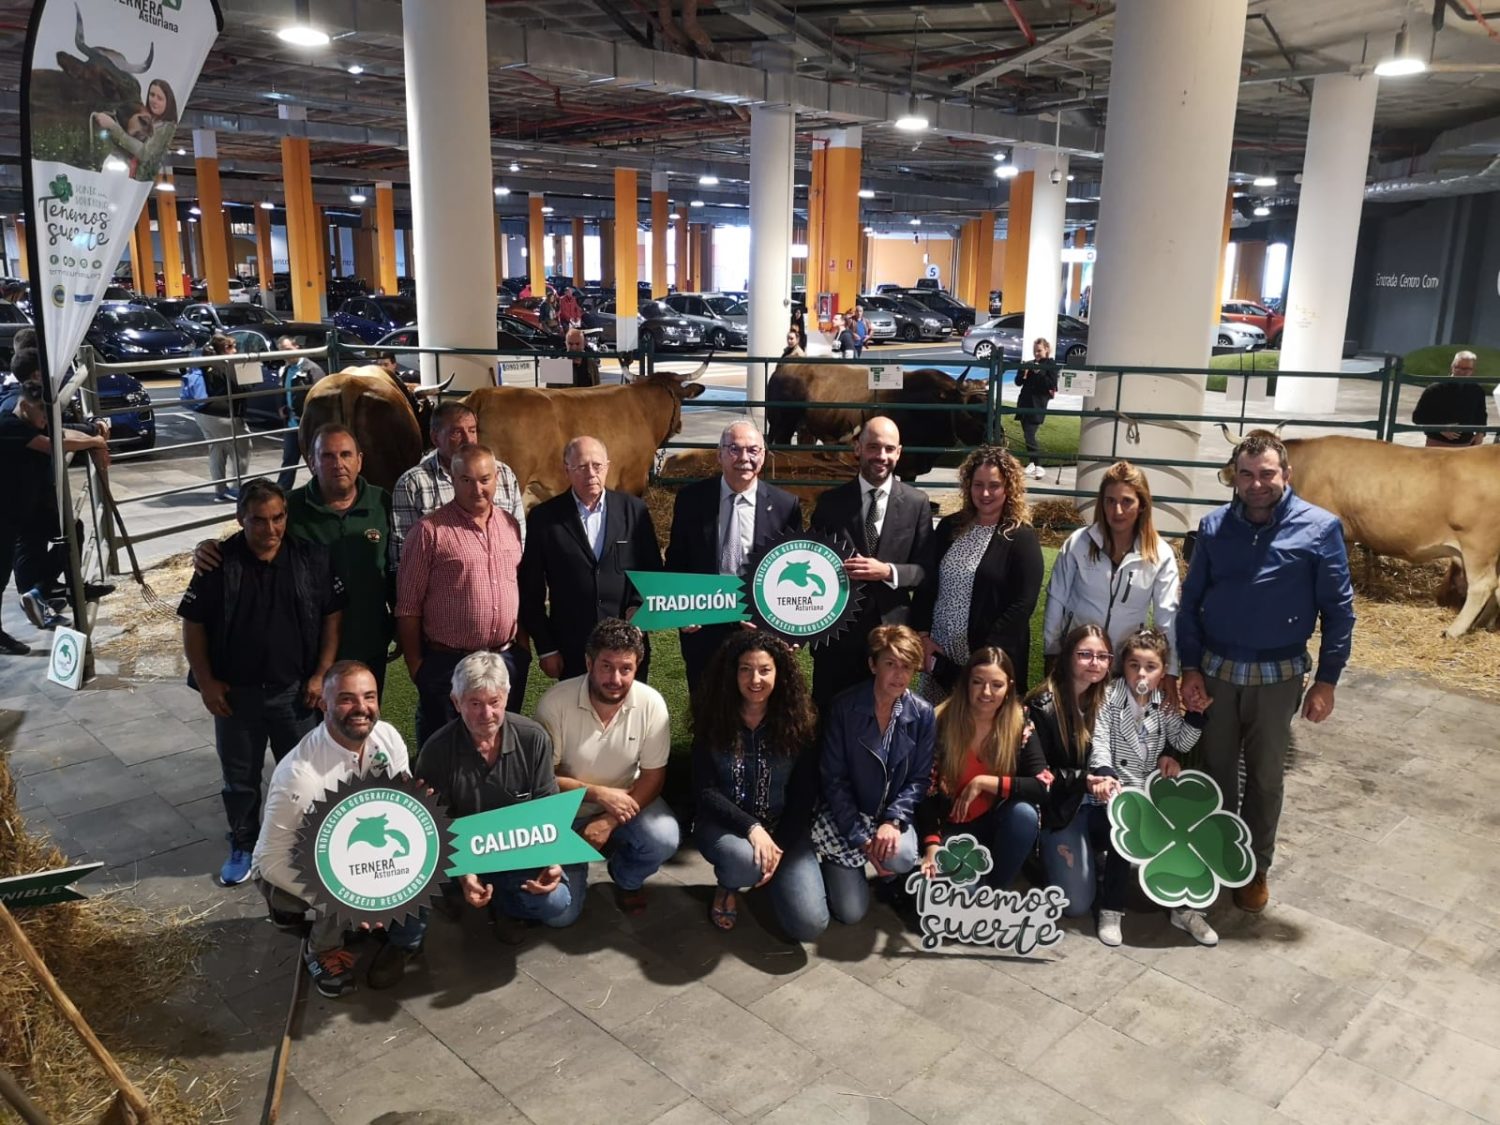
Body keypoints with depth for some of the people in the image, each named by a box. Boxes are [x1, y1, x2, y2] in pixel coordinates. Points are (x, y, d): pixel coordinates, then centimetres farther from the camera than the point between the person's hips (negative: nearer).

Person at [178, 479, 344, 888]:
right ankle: (243, 846, 34)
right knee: (240, 777, 15)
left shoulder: (312, 558, -8)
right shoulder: (219, 563, -10)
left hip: (295, 691, 0)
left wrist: (321, 674, -5)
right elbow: (194, 625, -3)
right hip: (236, 692, 0)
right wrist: (206, 682, -7)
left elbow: (332, 617, -1)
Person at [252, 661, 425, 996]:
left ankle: (404, 940, 0)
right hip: (293, 869, -4)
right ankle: (321, 948, 0)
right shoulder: (299, 774, -33)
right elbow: (271, 860, -26)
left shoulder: (388, 738, -17)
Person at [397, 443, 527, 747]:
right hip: (446, 664, -4)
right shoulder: (430, 531, -8)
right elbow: (408, 606, -7)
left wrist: (522, 646, 10)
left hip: (507, 660, 5)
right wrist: (415, 665, -6)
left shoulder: (510, 525, 7)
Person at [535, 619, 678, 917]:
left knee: (664, 840, -28)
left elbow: (653, 777, -11)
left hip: (626, 800, 1)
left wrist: (608, 822, -21)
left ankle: (626, 879, 8)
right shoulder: (555, 702, -23)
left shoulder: (651, 703, -19)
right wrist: (598, 793, -26)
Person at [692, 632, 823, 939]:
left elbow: (805, 796, -3)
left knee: (809, 924, -15)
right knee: (746, 861, -38)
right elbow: (705, 790, -11)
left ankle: (769, 874, 17)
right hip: (724, 824, -1)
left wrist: (780, 845, -14)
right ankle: (728, 887, 2)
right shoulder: (713, 719, -8)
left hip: (783, 828, 2)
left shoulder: (798, 721, -7)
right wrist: (752, 828, -24)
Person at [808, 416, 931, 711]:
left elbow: (925, 569, 0)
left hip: (892, 630, 0)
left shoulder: (916, 502, 1)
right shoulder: (831, 501, 1)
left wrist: (888, 571, -17)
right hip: (837, 630, 0)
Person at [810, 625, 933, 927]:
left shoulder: (923, 714, -7)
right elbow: (833, 779, -14)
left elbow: (919, 779, -5)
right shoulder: (844, 707, -15)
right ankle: (835, 869, 24)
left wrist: (893, 821, -23)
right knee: (850, 913, -10)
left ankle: (891, 876, 7)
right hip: (846, 815, -2)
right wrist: (860, 838, -20)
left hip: (894, 814, 2)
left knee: (902, 857, -32)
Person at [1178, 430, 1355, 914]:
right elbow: (1190, 602, 3)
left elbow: (1339, 610, -5)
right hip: (1216, 670, 2)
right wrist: (1190, 668, -2)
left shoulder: (1320, 528, -9)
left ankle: (1256, 868, 29)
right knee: (1216, 769, 13)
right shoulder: (1214, 526, -2)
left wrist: (1326, 680, -6)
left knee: (1265, 776, 12)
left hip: (1278, 675, -2)